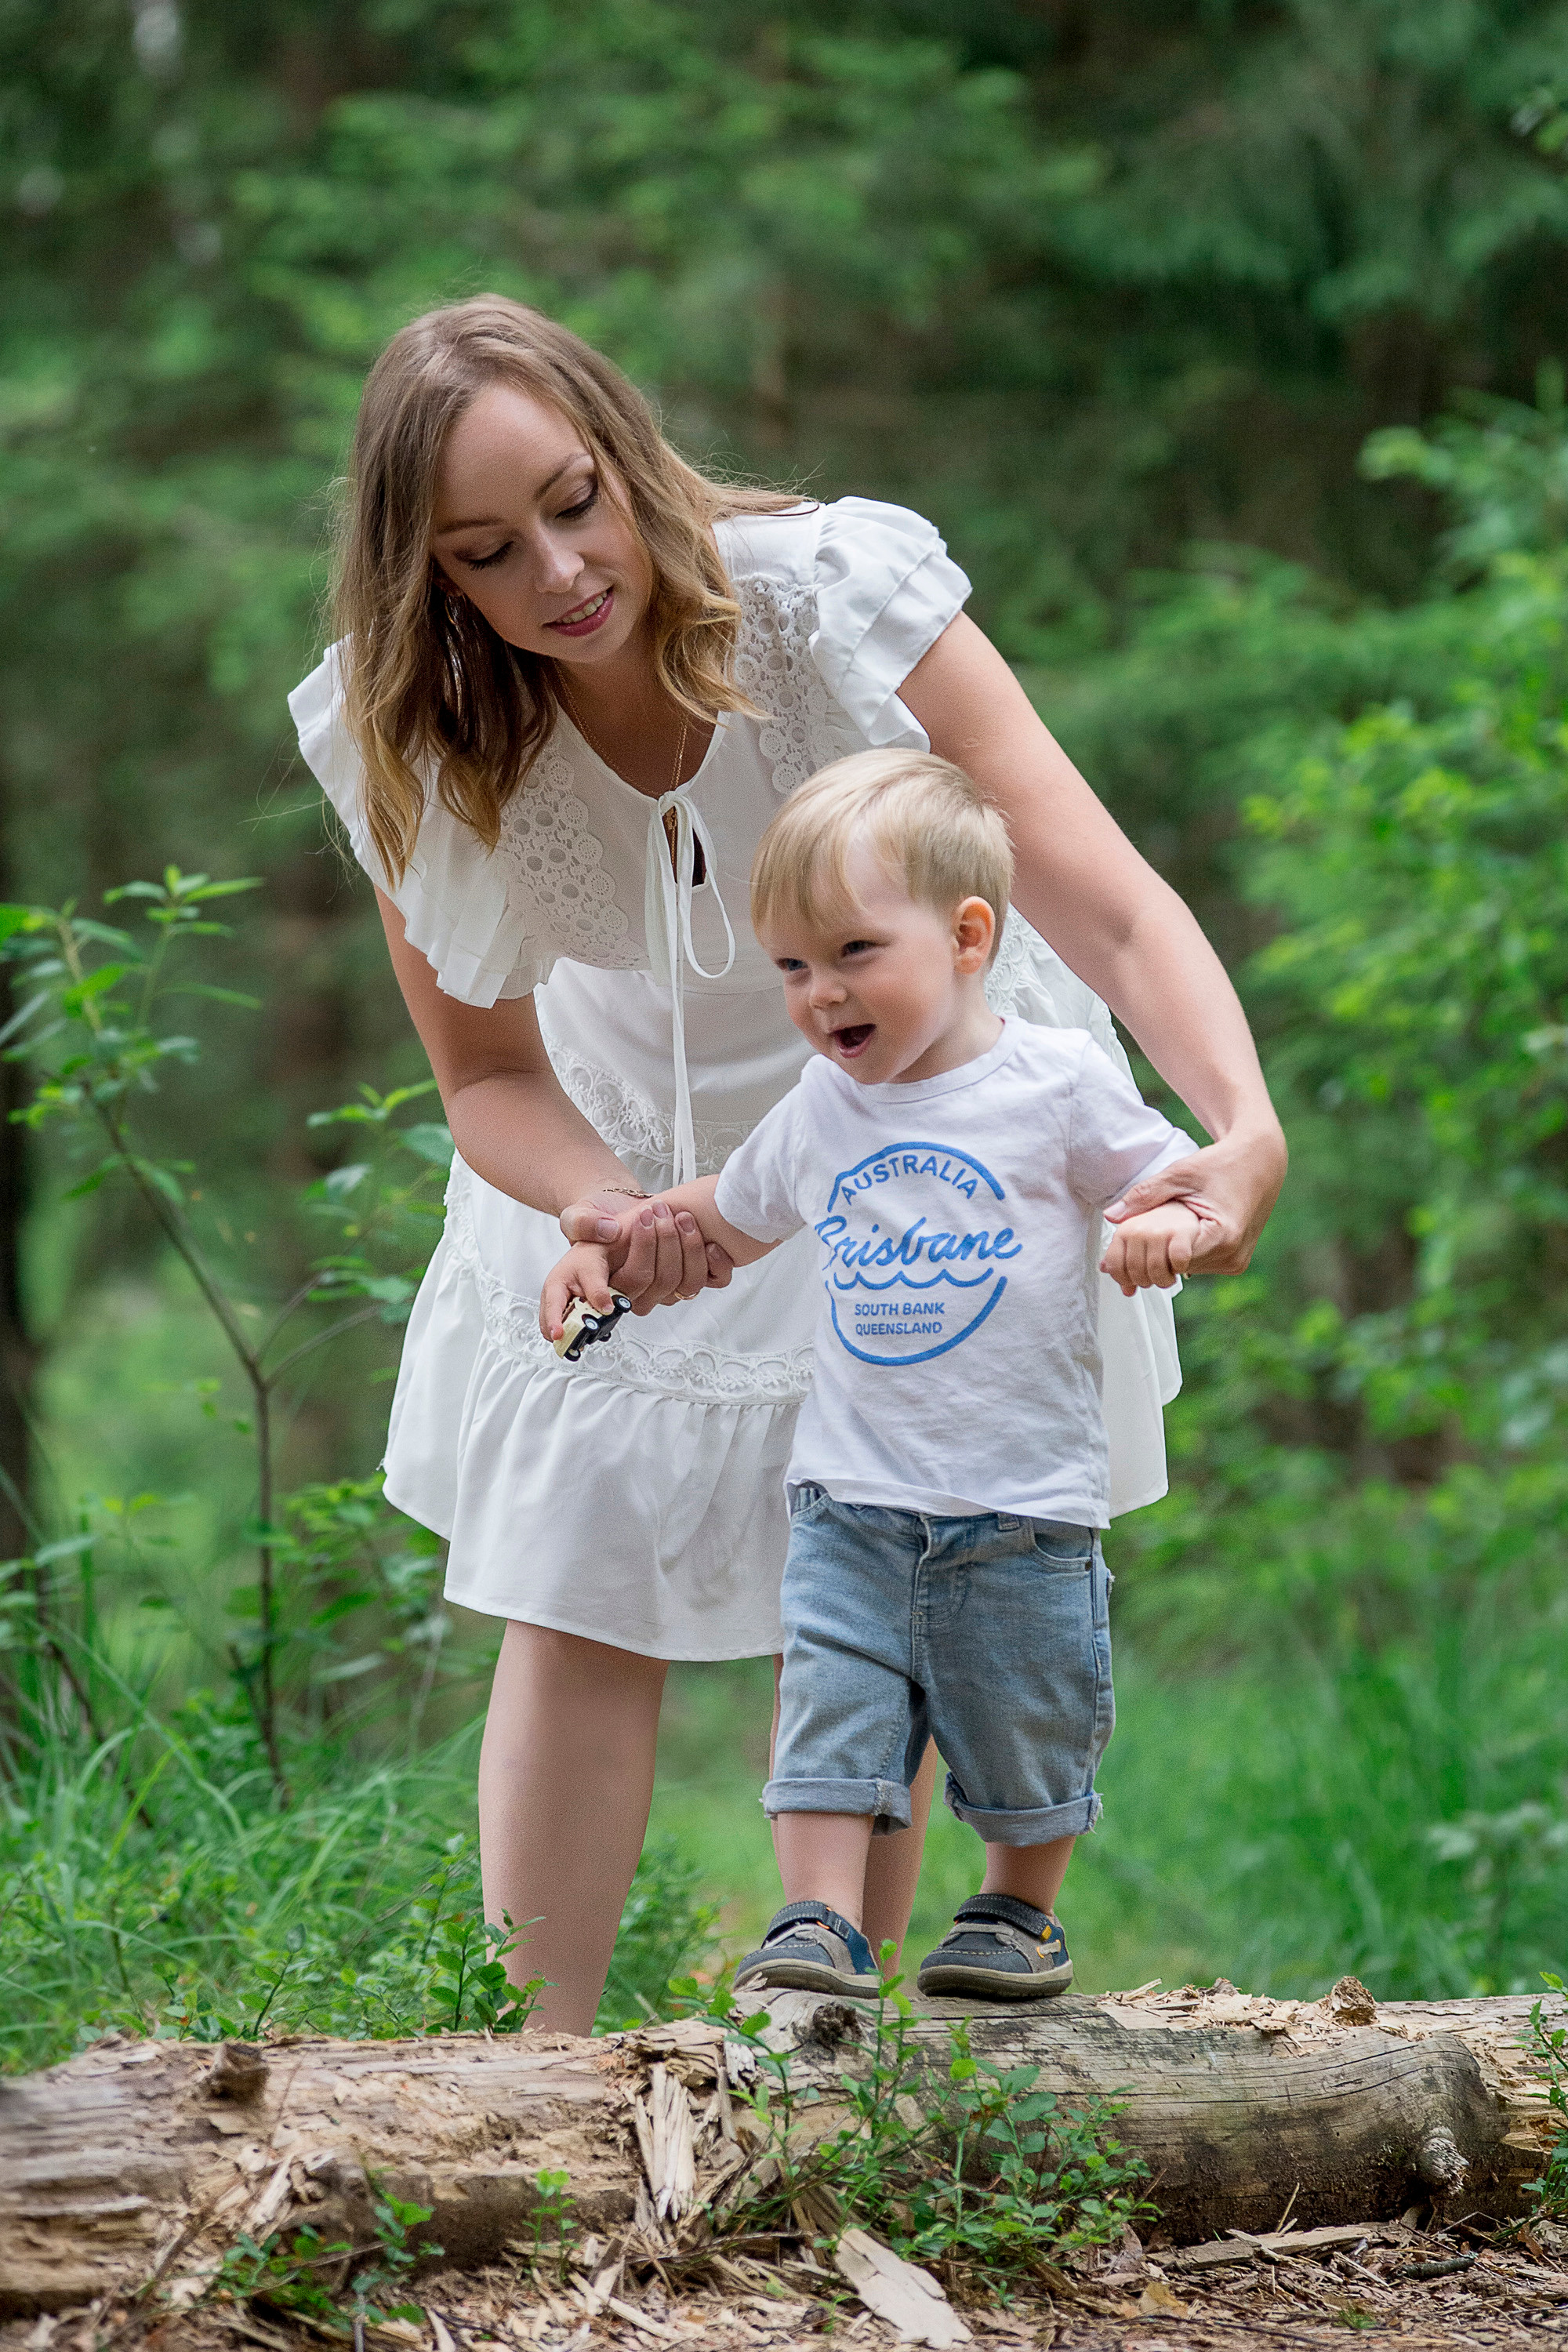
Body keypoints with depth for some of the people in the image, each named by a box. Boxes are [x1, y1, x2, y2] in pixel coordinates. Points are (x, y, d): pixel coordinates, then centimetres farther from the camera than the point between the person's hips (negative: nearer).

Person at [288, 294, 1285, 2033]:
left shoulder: (838, 599, -31)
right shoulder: (404, 747, -22)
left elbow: (1108, 906, -35)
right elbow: (490, 1075, -12)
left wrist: (1245, 1129, -52)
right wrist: (601, 1208, -35)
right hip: (637, 1146, 2)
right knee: (576, 1595, -2)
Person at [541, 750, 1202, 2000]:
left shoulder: (1060, 1083, -7)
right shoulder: (819, 1111, 7)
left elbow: (1183, 1182, 0)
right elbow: (730, 1214, 24)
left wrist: (1166, 1228, -22)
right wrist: (608, 1244, 13)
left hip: (1022, 1507, -3)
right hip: (852, 1502, 3)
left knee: (1026, 1732, 8)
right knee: (830, 1709, -8)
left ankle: (1020, 1915, 27)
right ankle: (818, 1929, -6)